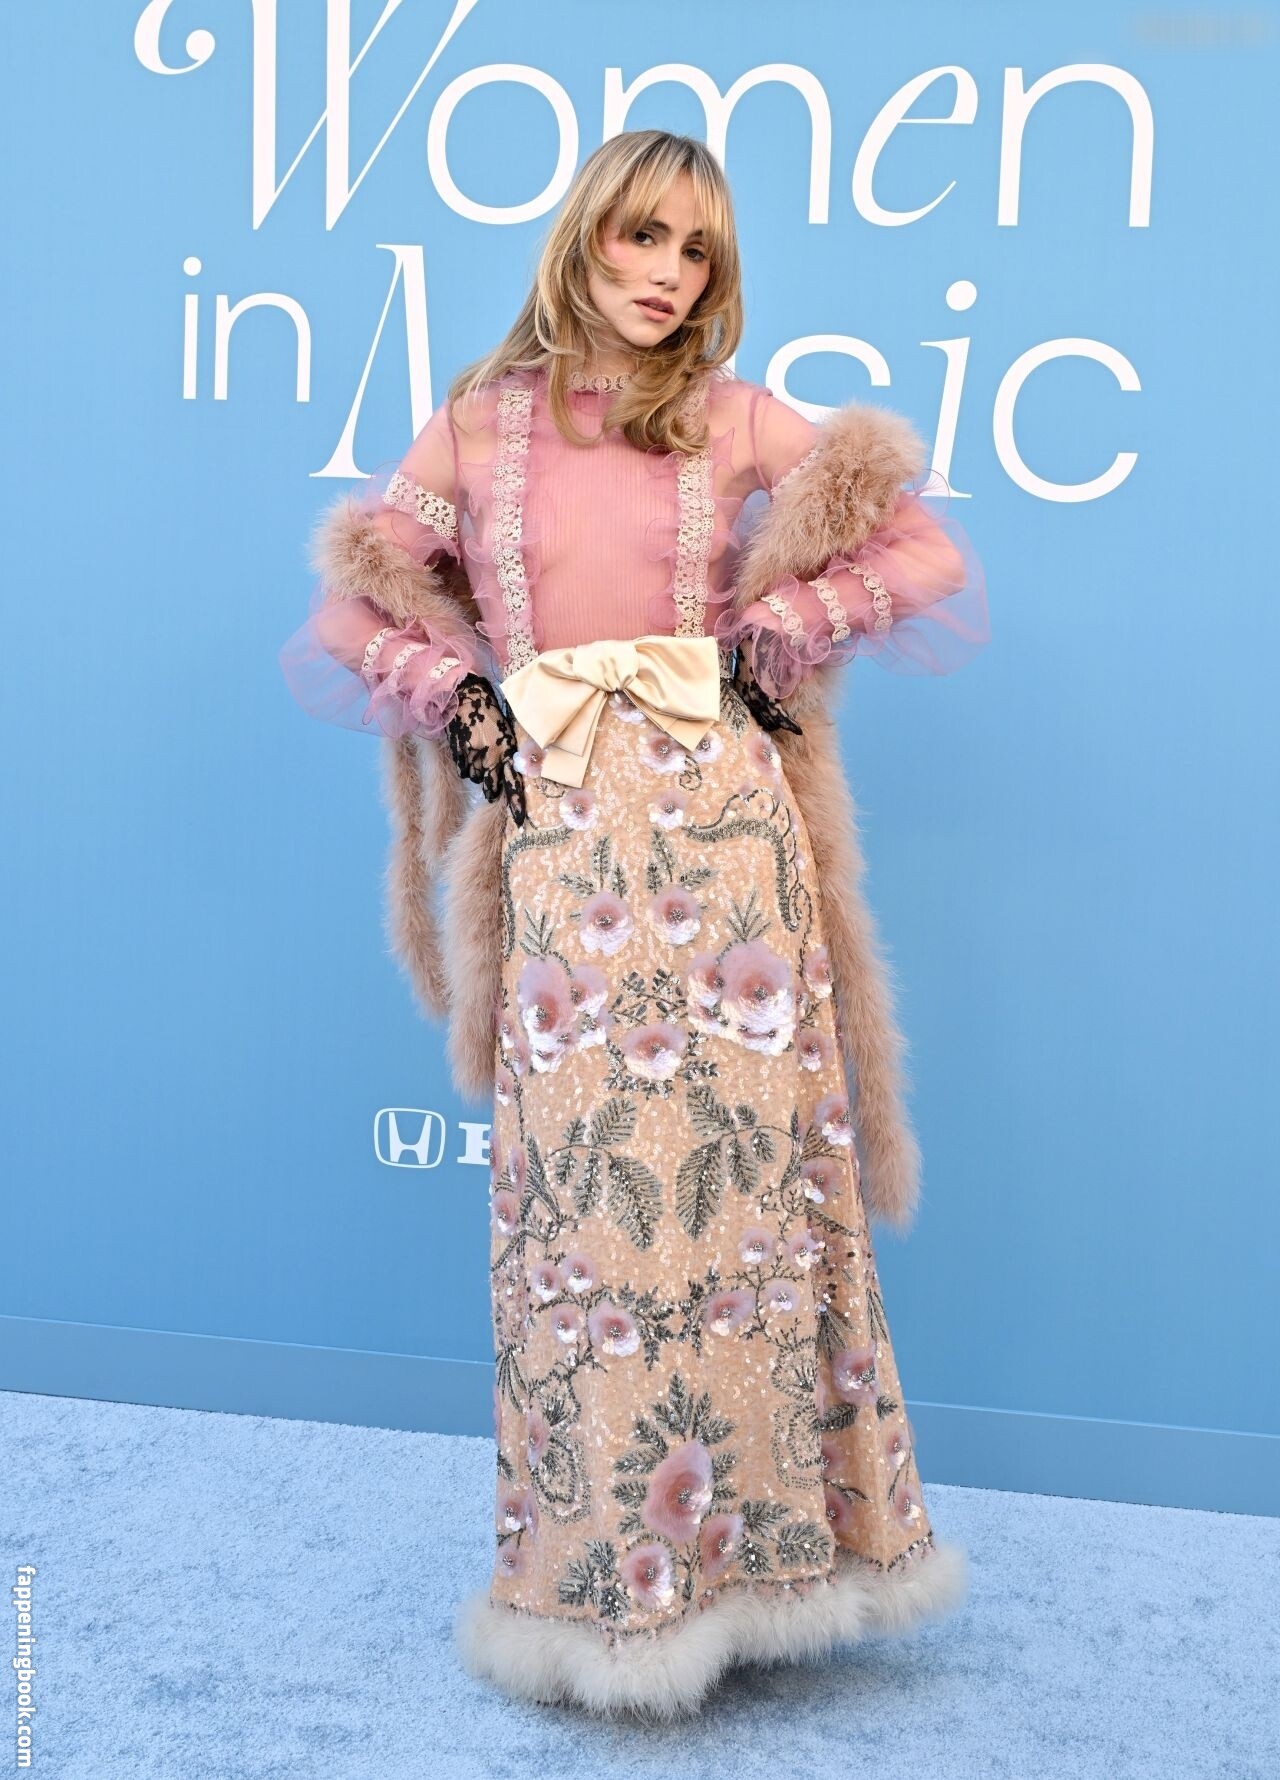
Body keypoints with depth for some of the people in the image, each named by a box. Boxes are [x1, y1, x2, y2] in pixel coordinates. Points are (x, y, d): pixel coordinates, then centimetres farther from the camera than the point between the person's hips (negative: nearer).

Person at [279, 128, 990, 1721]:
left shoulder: (740, 423, 10)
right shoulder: (477, 426, 12)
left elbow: (925, 553, 8)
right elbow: (353, 605, 16)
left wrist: (772, 645, 0)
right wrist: (456, 699, 0)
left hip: (718, 815, 0)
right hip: (558, 829, 0)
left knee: (739, 1153, 0)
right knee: (574, 1171, 0)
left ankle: (759, 1532, 17)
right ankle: (602, 1566, 15)